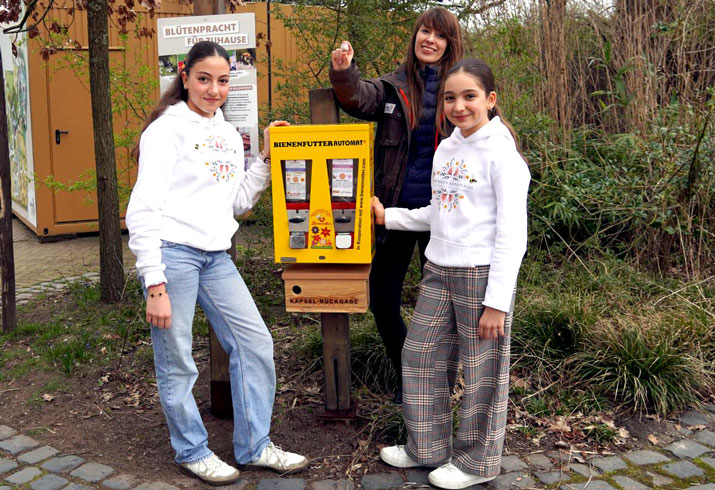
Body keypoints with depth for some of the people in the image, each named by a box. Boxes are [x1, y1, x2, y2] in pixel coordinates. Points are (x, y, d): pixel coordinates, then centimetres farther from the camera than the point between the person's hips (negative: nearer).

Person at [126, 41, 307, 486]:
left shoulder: (229, 135, 15)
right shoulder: (168, 129, -6)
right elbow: (143, 208, -12)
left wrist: (268, 159, 9)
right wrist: (155, 285, -17)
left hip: (215, 256, 7)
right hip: (172, 253, -7)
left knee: (255, 343, 7)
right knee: (177, 363, 2)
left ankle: (255, 446, 21)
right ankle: (193, 452, 23)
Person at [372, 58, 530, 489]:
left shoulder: (502, 155, -11)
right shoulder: (445, 150, 11)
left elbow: (512, 235, -14)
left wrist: (497, 301, -17)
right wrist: (388, 216, 12)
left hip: (482, 274, -8)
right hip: (439, 271, 8)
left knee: (482, 369, 3)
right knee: (418, 354, 14)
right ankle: (428, 446, 31)